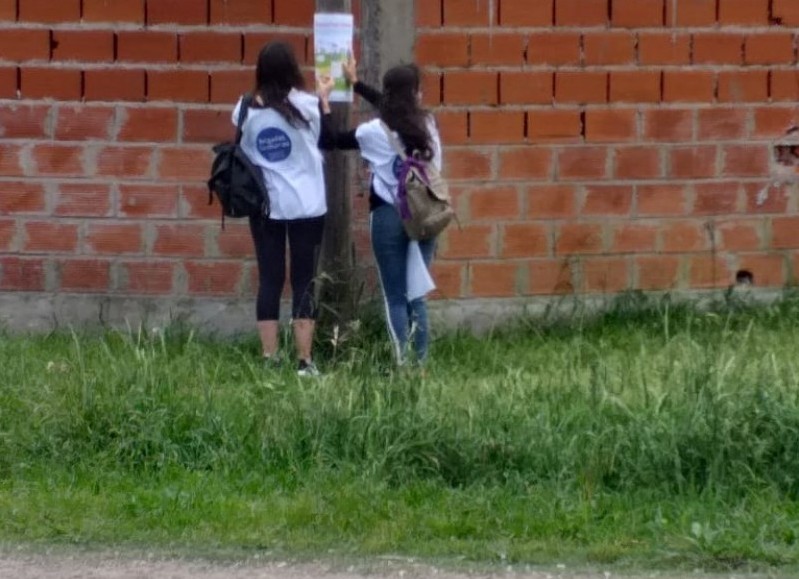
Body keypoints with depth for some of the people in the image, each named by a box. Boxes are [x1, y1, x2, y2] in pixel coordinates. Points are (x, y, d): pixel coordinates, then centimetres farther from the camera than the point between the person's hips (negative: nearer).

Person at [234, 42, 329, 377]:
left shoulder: (246, 111, -4)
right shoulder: (306, 107, -11)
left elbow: (244, 152, 5)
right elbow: (323, 139, 7)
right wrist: (324, 96, 21)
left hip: (265, 205, 2)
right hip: (306, 206, -2)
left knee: (269, 280, 7)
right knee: (304, 281, 2)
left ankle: (269, 359, 6)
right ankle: (304, 362, 0)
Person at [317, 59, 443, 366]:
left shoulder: (375, 131, -8)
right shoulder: (427, 124, 3)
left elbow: (330, 140, 4)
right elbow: (395, 108, 23)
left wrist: (324, 103, 19)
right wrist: (356, 83, 35)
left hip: (389, 217, -3)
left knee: (396, 298, 1)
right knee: (416, 295, 12)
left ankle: (403, 364, -7)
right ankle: (420, 362, 8)